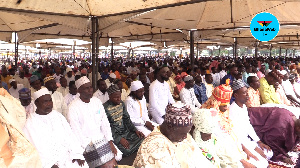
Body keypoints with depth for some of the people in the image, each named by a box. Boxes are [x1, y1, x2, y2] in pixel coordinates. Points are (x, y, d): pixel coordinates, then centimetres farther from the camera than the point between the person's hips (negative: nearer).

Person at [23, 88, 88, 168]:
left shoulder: (57, 115, 14)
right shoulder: (30, 123, 2)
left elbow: (70, 136, 7)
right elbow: (33, 149, -5)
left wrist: (76, 155, -6)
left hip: (68, 157, 3)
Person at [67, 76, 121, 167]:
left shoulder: (97, 101, 5)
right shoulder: (73, 107, -11)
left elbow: (105, 123, 5)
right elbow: (76, 132, -13)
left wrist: (110, 142, -4)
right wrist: (89, 147, -18)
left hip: (102, 139, 5)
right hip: (87, 144, -5)